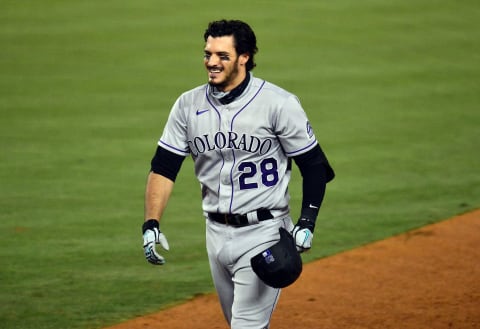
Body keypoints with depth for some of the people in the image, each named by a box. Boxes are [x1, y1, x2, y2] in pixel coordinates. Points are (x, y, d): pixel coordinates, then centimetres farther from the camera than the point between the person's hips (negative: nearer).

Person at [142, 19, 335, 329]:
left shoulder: (279, 103, -11)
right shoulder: (188, 105, 2)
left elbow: (314, 166, -5)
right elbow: (164, 168, 2)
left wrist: (307, 223, -15)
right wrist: (151, 225, -11)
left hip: (264, 232, -5)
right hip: (217, 232, 5)